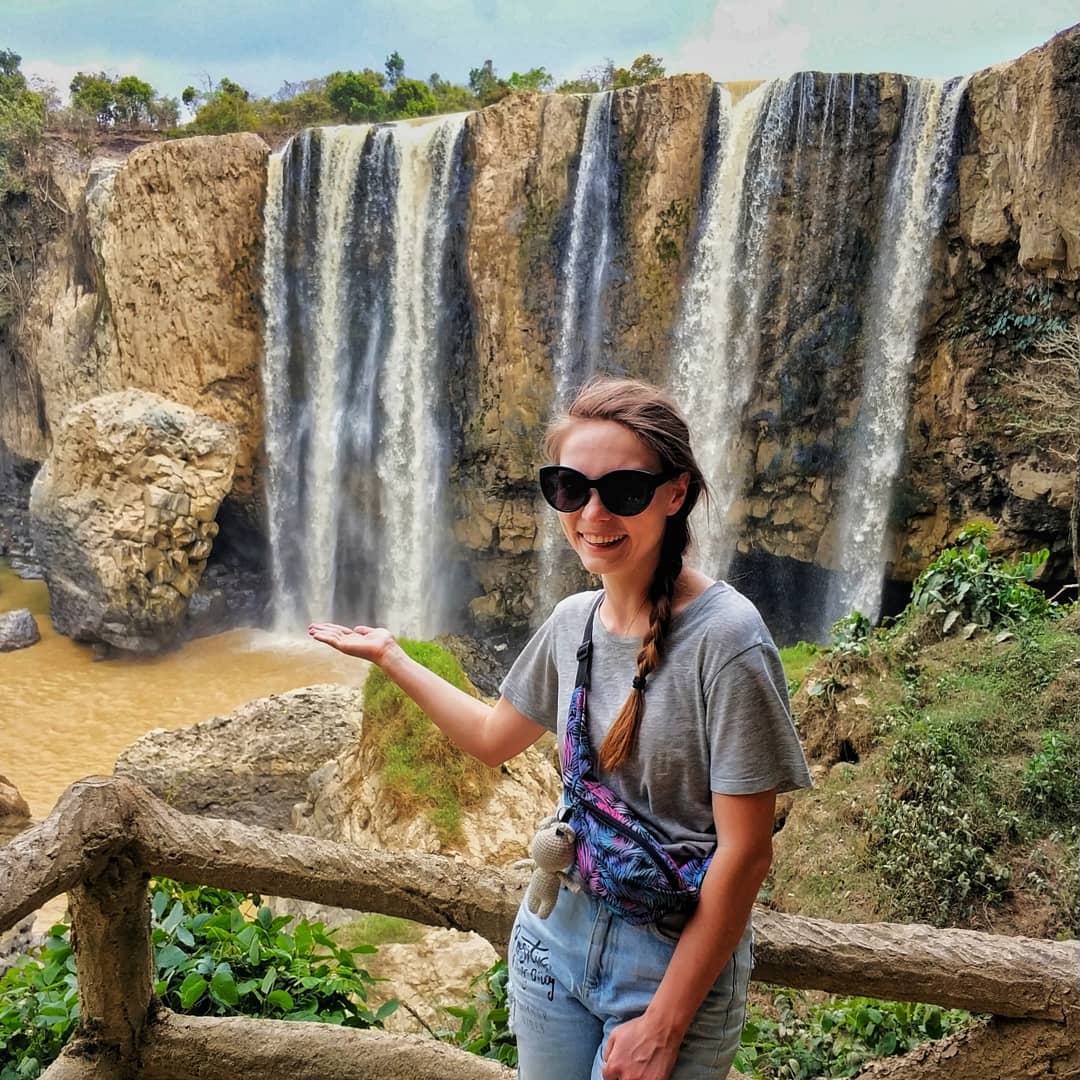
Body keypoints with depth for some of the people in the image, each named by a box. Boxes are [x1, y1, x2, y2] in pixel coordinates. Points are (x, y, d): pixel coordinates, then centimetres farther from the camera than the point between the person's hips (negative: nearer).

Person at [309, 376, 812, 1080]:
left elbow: (745, 851, -19)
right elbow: (493, 738, 15)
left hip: (675, 963, -5)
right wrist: (391, 657, 14)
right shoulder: (572, 622, -2)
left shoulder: (724, 637, -21)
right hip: (556, 940, 6)